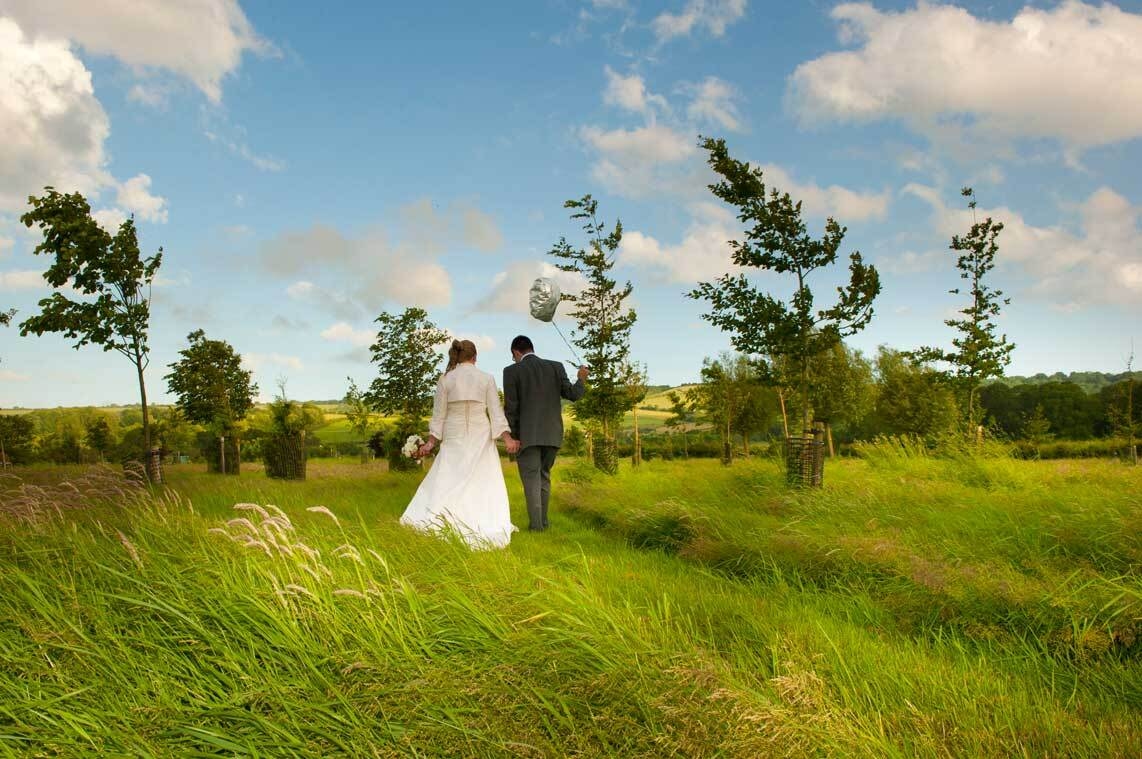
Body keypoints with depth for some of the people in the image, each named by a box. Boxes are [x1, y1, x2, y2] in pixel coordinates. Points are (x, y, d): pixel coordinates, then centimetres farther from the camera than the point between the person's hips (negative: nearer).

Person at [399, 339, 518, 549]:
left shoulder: (445, 380, -1)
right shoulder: (487, 378, -2)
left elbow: (438, 415, -1)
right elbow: (496, 412, -6)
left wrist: (431, 442, 3)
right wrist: (507, 438, -6)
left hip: (454, 439, 1)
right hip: (480, 438, -1)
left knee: (445, 484, 3)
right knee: (485, 485, 5)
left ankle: (428, 523, -5)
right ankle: (487, 529, 3)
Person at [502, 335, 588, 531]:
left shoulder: (512, 371, -3)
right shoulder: (556, 366, 5)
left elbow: (511, 408, -7)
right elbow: (572, 394, 3)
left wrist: (512, 437, -1)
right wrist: (581, 379, 22)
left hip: (527, 435, -4)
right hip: (553, 434, 4)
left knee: (531, 479, 4)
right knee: (544, 476, 18)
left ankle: (536, 525, 0)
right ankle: (542, 521, 19)